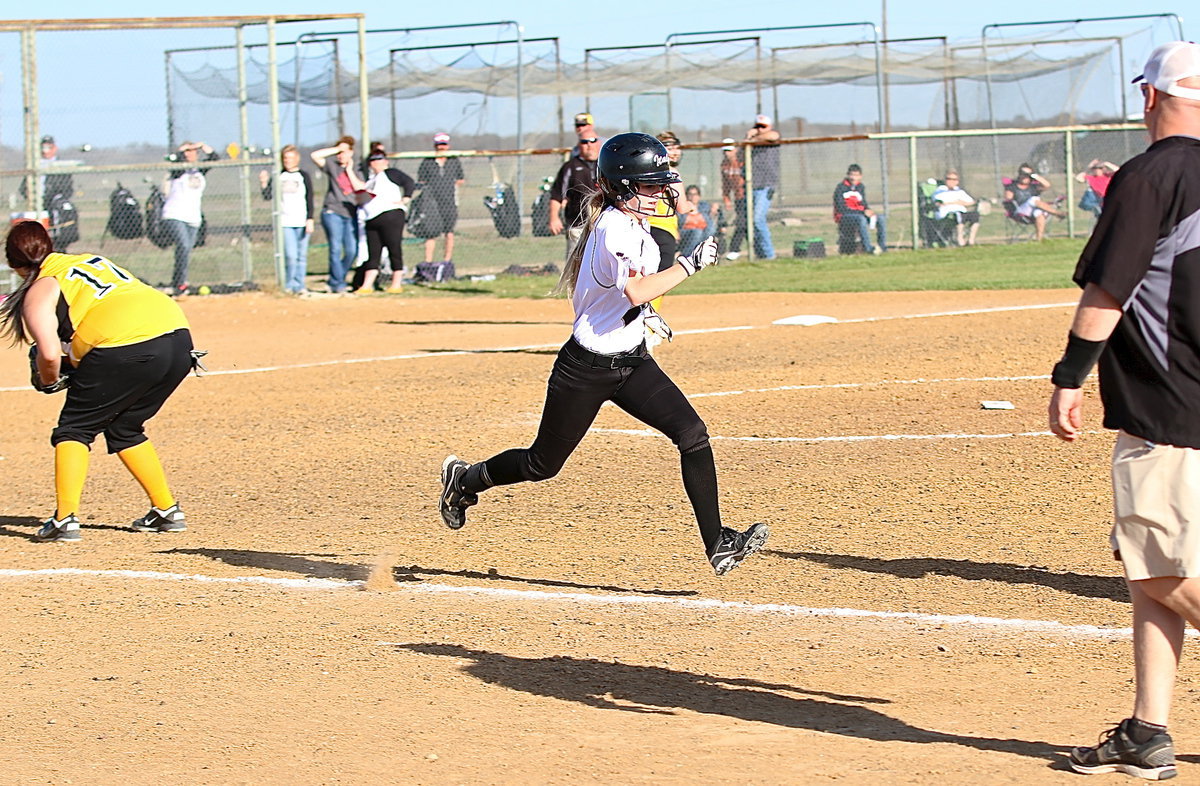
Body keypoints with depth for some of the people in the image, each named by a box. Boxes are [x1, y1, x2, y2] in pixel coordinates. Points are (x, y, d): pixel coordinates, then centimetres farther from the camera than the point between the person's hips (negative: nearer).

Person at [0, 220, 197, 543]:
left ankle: (65, 518, -3)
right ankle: (167, 511, 25)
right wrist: (77, 365, 30)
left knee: (74, 429, 10)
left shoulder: (38, 292, 8)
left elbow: (49, 355, -5)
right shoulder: (92, 259, 30)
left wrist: (49, 381, 17)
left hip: (125, 347, -7)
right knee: (124, 429, 25)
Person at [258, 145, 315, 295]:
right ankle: (289, 285, 3)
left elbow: (310, 200, 3)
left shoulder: (304, 176, 4)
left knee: (302, 256, 4)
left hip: (302, 222, 0)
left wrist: (310, 220, -5)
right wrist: (264, 184, -13)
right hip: (285, 222, 0)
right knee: (290, 255, -11)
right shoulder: (278, 177, 8)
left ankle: (300, 286, 13)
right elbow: (268, 196, 4)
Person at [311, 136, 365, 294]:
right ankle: (338, 284, -5)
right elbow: (315, 155, -10)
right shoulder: (332, 164, 5)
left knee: (352, 251, -1)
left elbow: (359, 187, -1)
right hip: (333, 212, -4)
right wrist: (336, 149, -5)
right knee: (336, 249, -9)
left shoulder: (355, 169, 14)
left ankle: (334, 281, 13)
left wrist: (349, 170, -2)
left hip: (350, 214, 4)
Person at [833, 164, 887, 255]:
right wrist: (862, 212, -20)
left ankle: (883, 246, -12)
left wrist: (868, 210, -8)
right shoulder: (841, 188, -11)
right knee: (861, 219, -37)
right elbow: (841, 209, -17)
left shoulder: (860, 187, 11)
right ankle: (868, 248, -40)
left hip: (859, 214, 7)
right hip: (844, 217, -7)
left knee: (881, 218, -11)